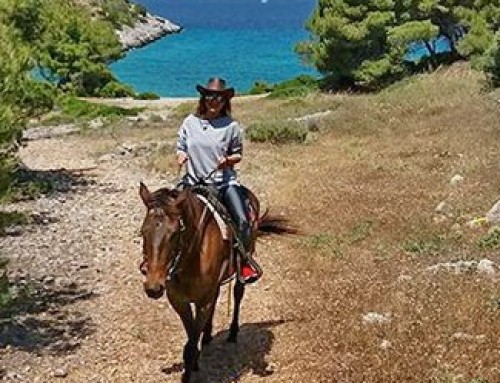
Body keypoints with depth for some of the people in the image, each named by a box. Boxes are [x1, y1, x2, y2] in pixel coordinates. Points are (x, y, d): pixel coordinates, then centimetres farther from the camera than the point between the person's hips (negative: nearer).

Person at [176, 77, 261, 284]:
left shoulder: (231, 126, 0)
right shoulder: (190, 122, 4)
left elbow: (238, 154, 8)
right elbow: (181, 147, 13)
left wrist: (228, 160, -13)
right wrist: (181, 156, -9)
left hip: (224, 181, -1)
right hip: (194, 181, 2)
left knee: (242, 219, -17)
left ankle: (245, 259, 7)